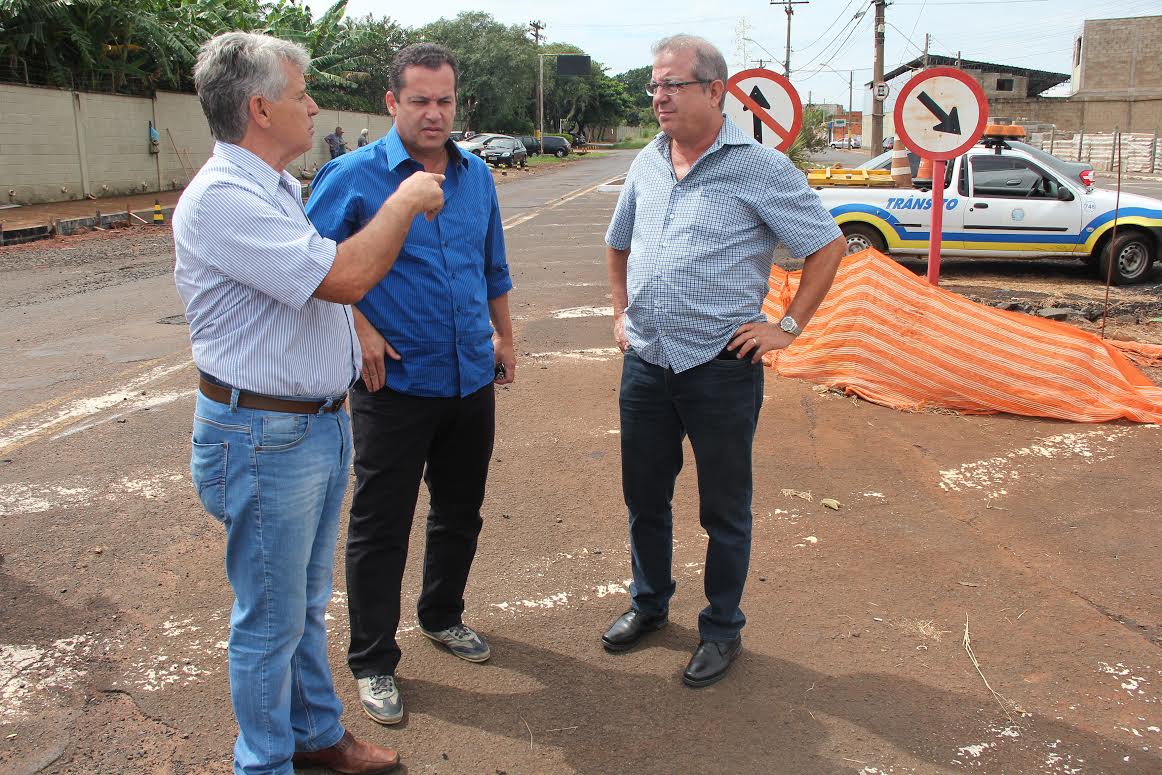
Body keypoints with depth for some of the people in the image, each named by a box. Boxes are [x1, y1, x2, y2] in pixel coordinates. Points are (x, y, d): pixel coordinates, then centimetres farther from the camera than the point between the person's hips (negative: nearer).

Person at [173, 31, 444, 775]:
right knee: (271, 620, 6)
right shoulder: (221, 198, -21)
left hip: (321, 422, 10)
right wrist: (404, 202, -15)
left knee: (308, 601, 22)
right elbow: (344, 277, -27)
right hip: (263, 435, -9)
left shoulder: (277, 188, 12)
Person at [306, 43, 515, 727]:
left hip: (471, 380, 6)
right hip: (395, 384, -5)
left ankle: (442, 615, 41)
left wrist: (504, 336, 22)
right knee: (381, 527, 2)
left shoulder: (477, 176, 8)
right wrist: (360, 331, -14)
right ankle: (374, 663, 17)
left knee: (461, 512, 19)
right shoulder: (356, 177, -10)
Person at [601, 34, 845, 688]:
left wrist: (788, 326, -8)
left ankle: (723, 628, 27)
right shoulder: (648, 163, 8)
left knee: (725, 511, 9)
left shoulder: (761, 168, -10)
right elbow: (619, 245, 24)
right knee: (645, 497, 17)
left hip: (721, 368, -5)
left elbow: (828, 246, -5)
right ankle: (649, 602, 39)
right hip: (646, 364, 5)